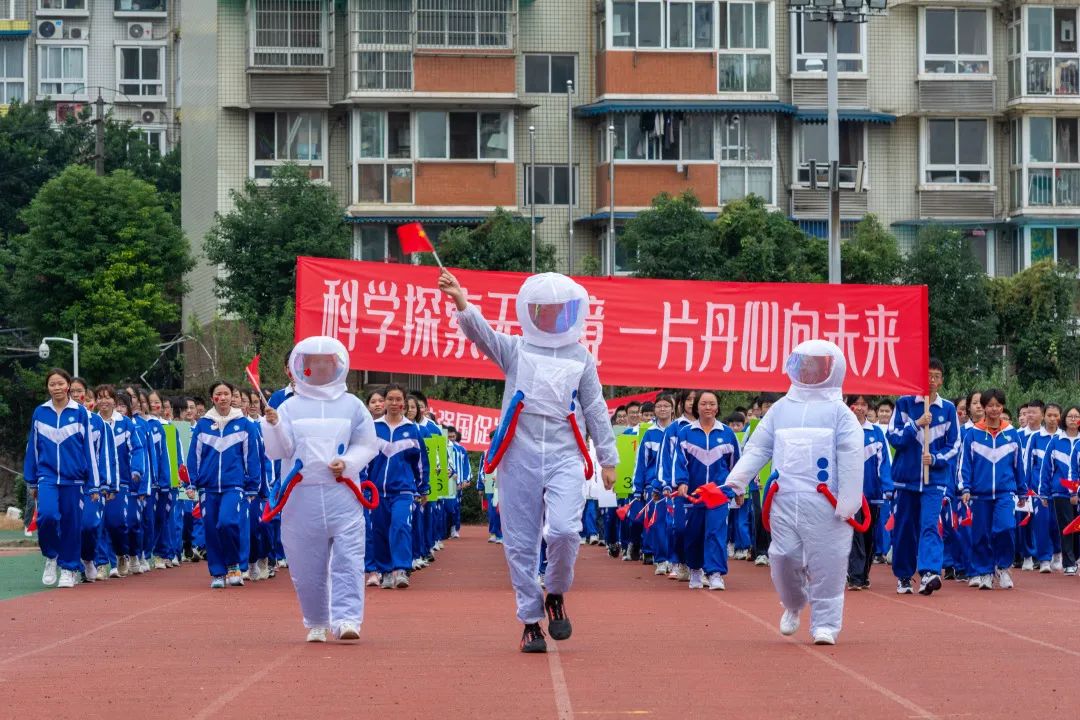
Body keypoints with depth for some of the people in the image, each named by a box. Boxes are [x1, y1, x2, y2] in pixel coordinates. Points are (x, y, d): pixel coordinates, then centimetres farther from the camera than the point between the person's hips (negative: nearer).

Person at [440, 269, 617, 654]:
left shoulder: (581, 358, 10)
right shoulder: (515, 350, 7)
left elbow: (596, 411, 14)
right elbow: (482, 333, -13)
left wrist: (608, 459, 12)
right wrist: (462, 303, -34)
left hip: (564, 459, 0)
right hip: (519, 459, 1)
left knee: (564, 531, -19)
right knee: (521, 544, 2)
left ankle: (555, 596, 7)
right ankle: (530, 620, 13)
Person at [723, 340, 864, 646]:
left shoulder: (838, 411, 1)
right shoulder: (781, 408, 14)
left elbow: (851, 459, -5)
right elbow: (757, 447, 12)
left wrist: (848, 503, -12)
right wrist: (735, 481, -2)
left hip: (825, 503, -3)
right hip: (785, 501, 4)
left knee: (826, 563, -3)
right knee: (784, 557, 0)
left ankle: (825, 623, 7)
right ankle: (793, 605, 26)